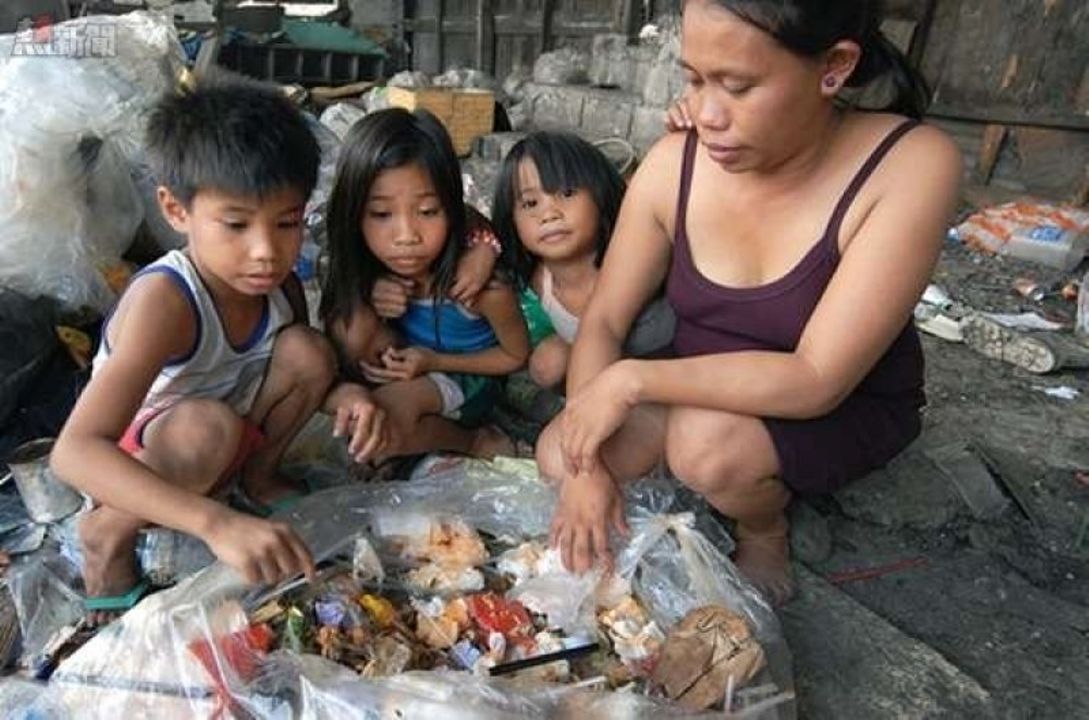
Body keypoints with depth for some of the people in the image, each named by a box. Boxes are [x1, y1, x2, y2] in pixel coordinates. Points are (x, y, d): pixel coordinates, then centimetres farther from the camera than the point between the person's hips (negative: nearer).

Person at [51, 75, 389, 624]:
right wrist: (216, 523, -58)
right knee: (209, 426, -38)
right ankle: (107, 533, -8)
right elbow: (73, 452, -44)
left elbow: (308, 372, 3)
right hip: (129, 464, -5)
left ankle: (258, 475, 5)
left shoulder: (279, 284, -15)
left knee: (307, 350, -19)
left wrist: (342, 395, -23)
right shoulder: (165, 299, -34)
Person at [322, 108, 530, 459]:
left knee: (385, 417, -30)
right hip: (408, 363, 4)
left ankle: (476, 442, -2)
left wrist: (436, 361, -22)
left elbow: (516, 356, -13)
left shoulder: (485, 290, -32)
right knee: (350, 321, -25)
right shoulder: (370, 268, -22)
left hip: (465, 376, -3)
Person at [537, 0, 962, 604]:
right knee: (558, 458, -12)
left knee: (706, 443, -33)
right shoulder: (673, 163, -16)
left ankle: (766, 531, 3)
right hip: (702, 391, 4)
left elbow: (817, 380, -30)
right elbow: (603, 322, -11)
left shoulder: (909, 166, -27)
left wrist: (633, 379, -31)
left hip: (847, 409, -3)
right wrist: (587, 460, -22)